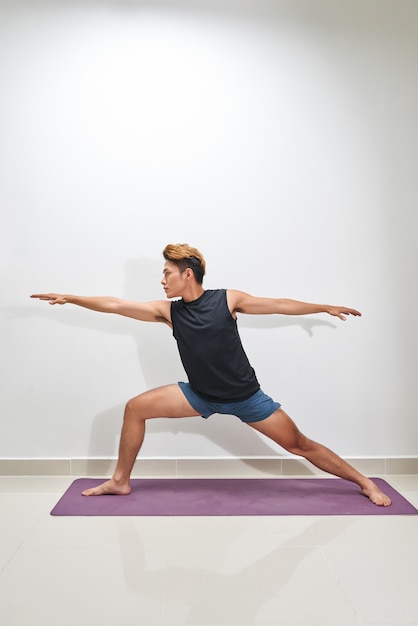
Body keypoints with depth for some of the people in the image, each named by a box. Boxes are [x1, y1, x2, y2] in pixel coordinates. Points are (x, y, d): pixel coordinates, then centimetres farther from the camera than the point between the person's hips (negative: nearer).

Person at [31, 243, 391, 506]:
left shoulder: (227, 299, -11)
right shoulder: (167, 311, -5)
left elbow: (280, 305, -2)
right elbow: (115, 305, -2)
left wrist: (326, 307, 5)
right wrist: (69, 298, -2)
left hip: (245, 395, -3)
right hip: (201, 396, 3)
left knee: (300, 445, 0)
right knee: (136, 408, -5)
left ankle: (364, 482, 20)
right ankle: (120, 482, 11)